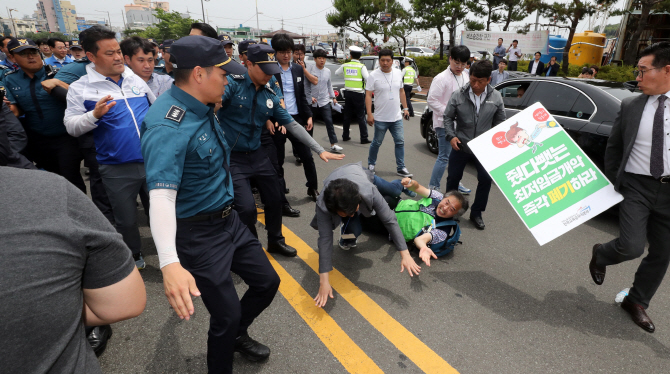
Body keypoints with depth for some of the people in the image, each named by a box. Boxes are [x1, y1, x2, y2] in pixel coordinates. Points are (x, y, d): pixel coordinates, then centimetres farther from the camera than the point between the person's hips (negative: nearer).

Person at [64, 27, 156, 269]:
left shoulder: (136, 79, 7)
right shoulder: (80, 88, -1)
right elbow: (71, 126, -4)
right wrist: (94, 115, -21)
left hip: (153, 161, 2)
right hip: (117, 169, -2)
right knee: (126, 219, 13)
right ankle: (133, 257, 36)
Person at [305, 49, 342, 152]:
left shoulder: (327, 71, 10)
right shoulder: (310, 69, -5)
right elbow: (306, 85, -6)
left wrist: (333, 97, 16)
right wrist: (310, 97, -13)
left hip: (325, 101, 3)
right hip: (311, 102, -2)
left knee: (329, 122, -5)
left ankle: (333, 144, -4)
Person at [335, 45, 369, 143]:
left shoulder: (345, 66, 3)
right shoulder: (361, 67, -9)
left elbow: (336, 73, 19)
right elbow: (368, 79, -17)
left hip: (348, 93, 4)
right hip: (358, 94, -4)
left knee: (347, 115, 14)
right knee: (361, 117, -1)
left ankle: (345, 136, 21)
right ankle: (364, 138, -1)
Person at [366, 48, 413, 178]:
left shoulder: (398, 74, 7)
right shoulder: (374, 75, -7)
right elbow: (368, 95, -10)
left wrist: (405, 108, 12)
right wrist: (369, 114, -17)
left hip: (397, 117, 4)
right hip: (381, 118, -4)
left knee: (400, 142, 5)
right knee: (377, 143, 7)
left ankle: (401, 168, 14)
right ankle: (371, 164, 27)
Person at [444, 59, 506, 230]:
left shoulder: (496, 97, -2)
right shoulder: (458, 95, -8)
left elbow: (499, 122, 6)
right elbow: (448, 117, 0)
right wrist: (451, 136, -12)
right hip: (460, 145, -1)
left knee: (486, 179, 1)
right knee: (453, 178, 8)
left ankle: (476, 213, 20)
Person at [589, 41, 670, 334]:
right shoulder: (630, 106, 0)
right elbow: (613, 147, 7)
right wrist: (612, 183, 4)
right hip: (636, 186, -2)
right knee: (632, 246, -15)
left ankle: (636, 302, 31)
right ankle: (601, 255, 20)